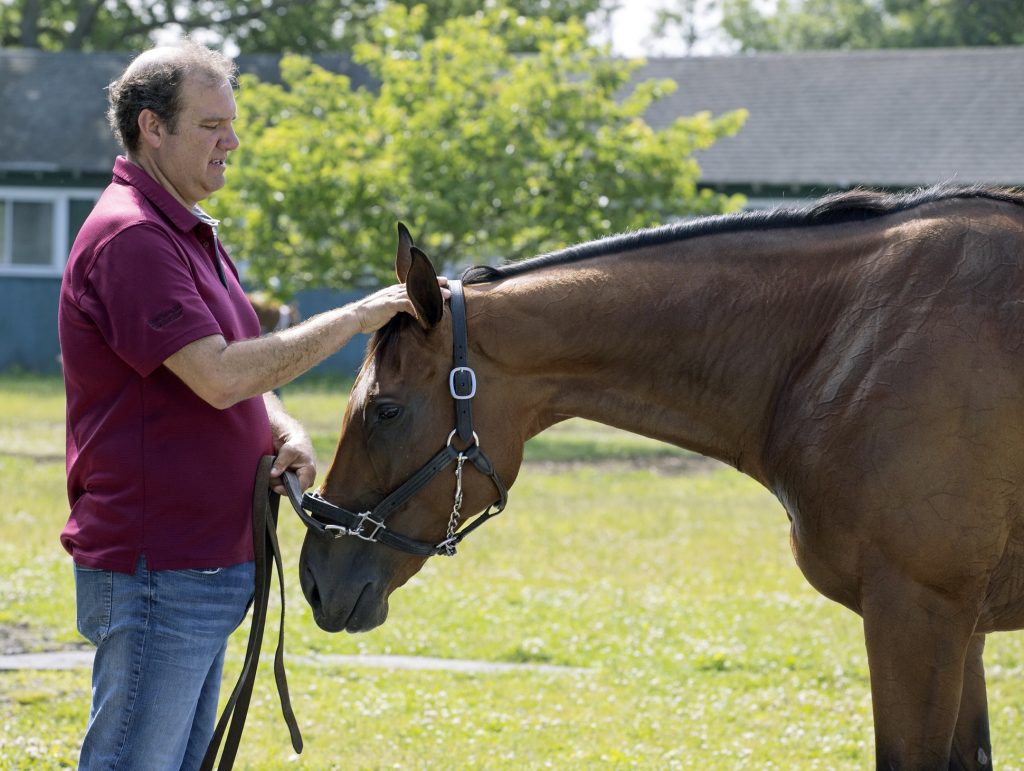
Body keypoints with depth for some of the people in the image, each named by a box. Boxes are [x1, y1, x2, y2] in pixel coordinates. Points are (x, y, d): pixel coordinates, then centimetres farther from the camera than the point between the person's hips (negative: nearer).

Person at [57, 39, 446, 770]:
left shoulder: (189, 235, 18)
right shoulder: (130, 238, -17)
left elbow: (243, 373, 20)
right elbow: (218, 377, -25)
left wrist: (287, 434, -2)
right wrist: (356, 317, -20)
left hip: (202, 564, 11)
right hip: (153, 571, -11)